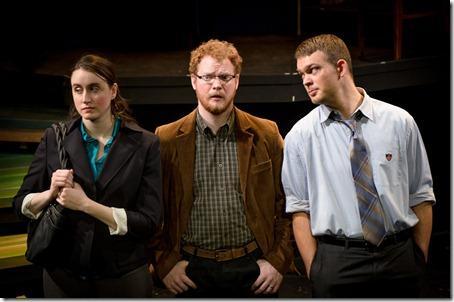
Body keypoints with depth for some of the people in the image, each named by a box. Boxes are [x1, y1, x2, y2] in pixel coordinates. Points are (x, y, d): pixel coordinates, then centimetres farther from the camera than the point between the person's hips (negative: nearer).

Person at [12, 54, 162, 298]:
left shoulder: (145, 144, -9)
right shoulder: (54, 138, -2)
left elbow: (149, 221, -14)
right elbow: (21, 204, 3)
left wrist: (86, 204, -21)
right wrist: (50, 193, -17)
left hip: (123, 275, -2)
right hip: (62, 274, 2)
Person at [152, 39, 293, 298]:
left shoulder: (267, 135, 2)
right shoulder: (167, 139, 0)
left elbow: (286, 203, 3)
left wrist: (278, 260, -3)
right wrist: (165, 263, -3)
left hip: (253, 267, 1)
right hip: (191, 271, 0)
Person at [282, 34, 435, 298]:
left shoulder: (399, 121, -1)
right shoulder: (300, 135, -2)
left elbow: (421, 196, 3)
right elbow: (300, 209, -3)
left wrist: (420, 260, 4)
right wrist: (314, 272, -8)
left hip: (401, 257, 1)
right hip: (337, 263, -1)